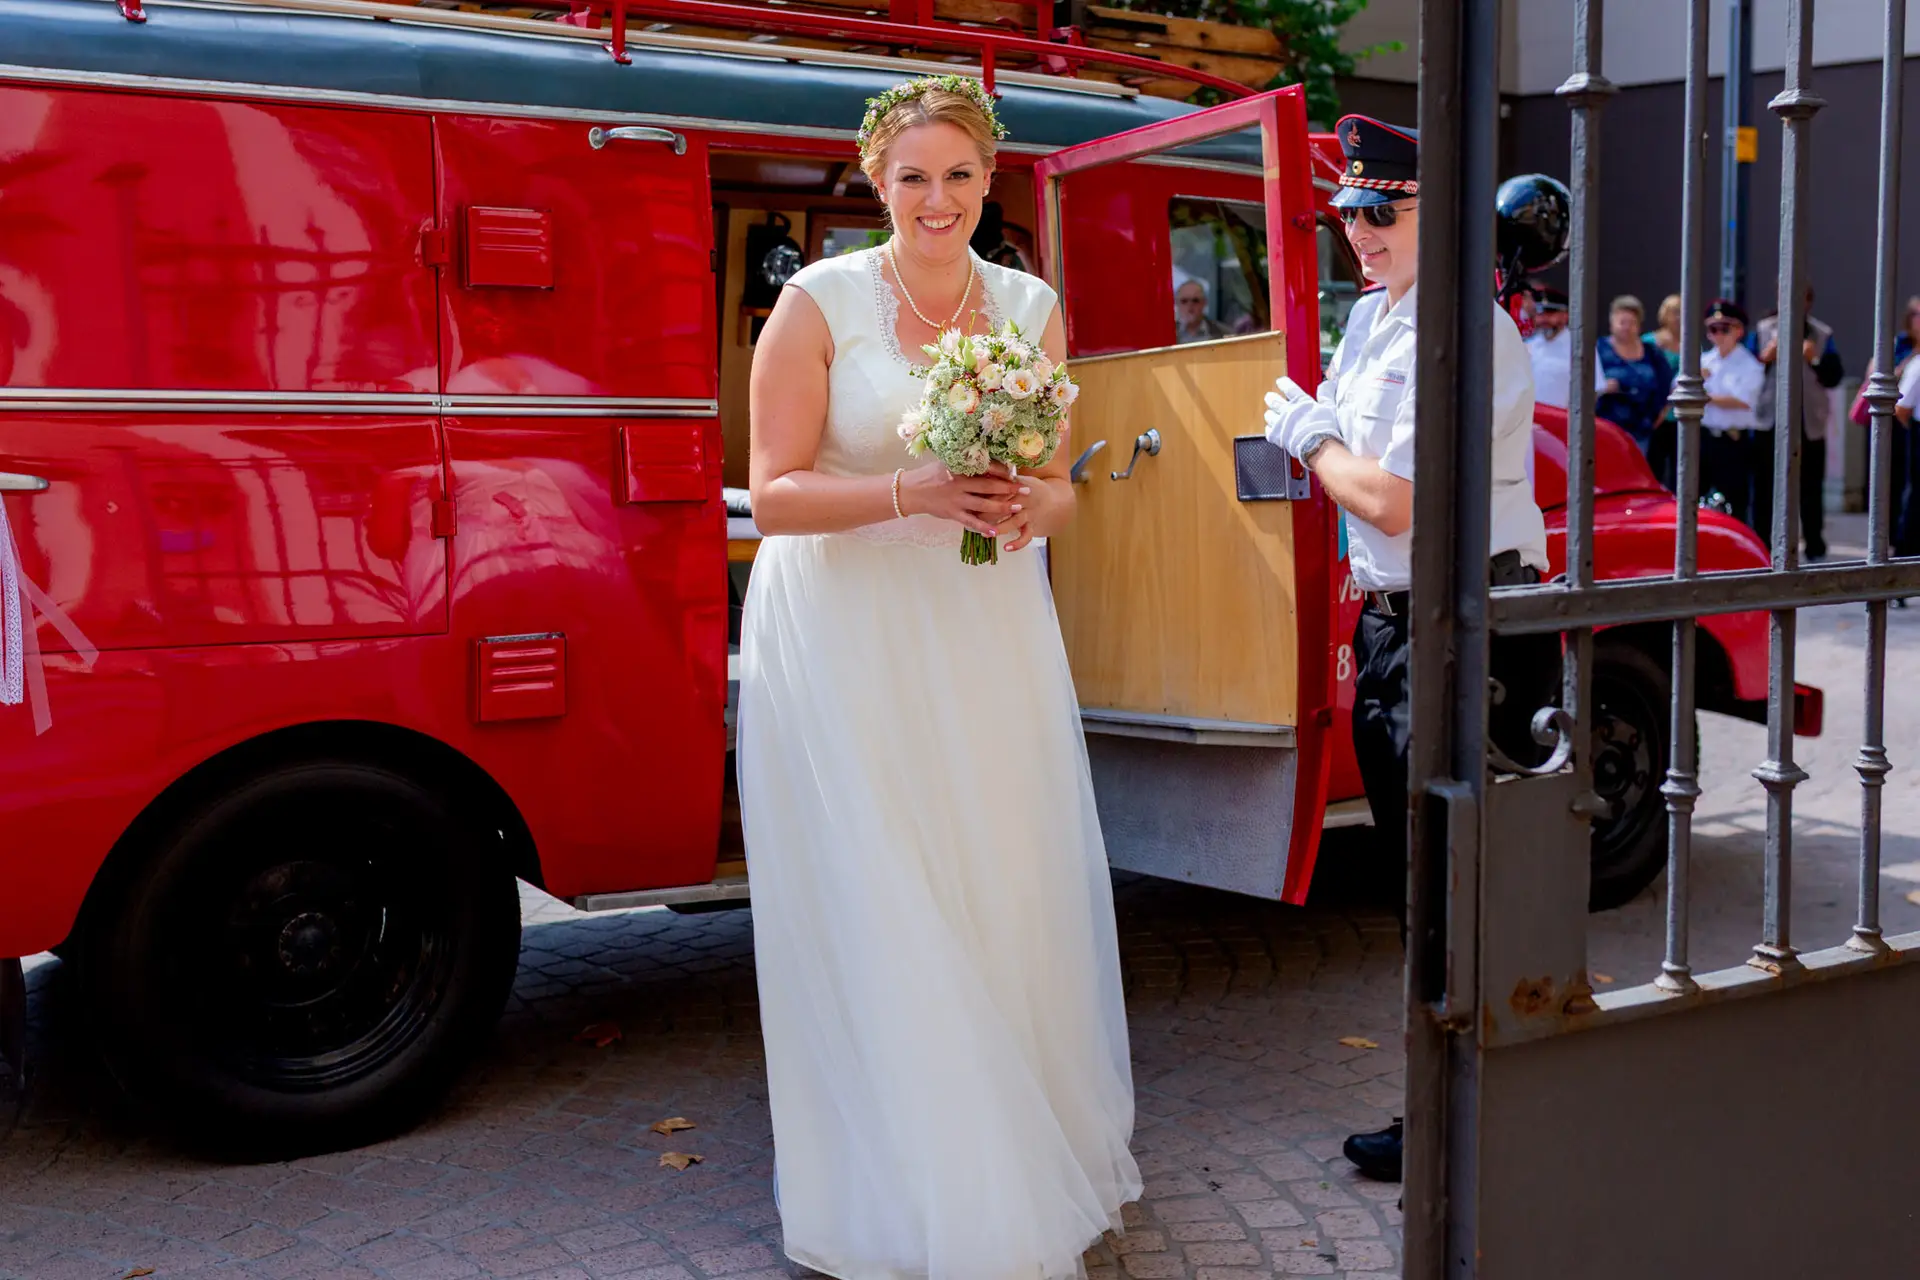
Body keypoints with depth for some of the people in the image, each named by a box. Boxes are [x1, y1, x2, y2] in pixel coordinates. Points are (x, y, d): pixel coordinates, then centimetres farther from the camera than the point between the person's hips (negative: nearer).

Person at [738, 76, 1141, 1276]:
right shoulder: (820, 301, -4)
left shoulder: (1031, 307, 7)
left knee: (1011, 898, 5)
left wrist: (1026, 506, -12)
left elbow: (1059, 489, 11)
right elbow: (775, 494, -7)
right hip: (847, 643, -3)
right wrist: (914, 494, -21)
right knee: (881, 920, 1)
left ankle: (1031, 1168, 24)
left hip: (987, 642, 3)